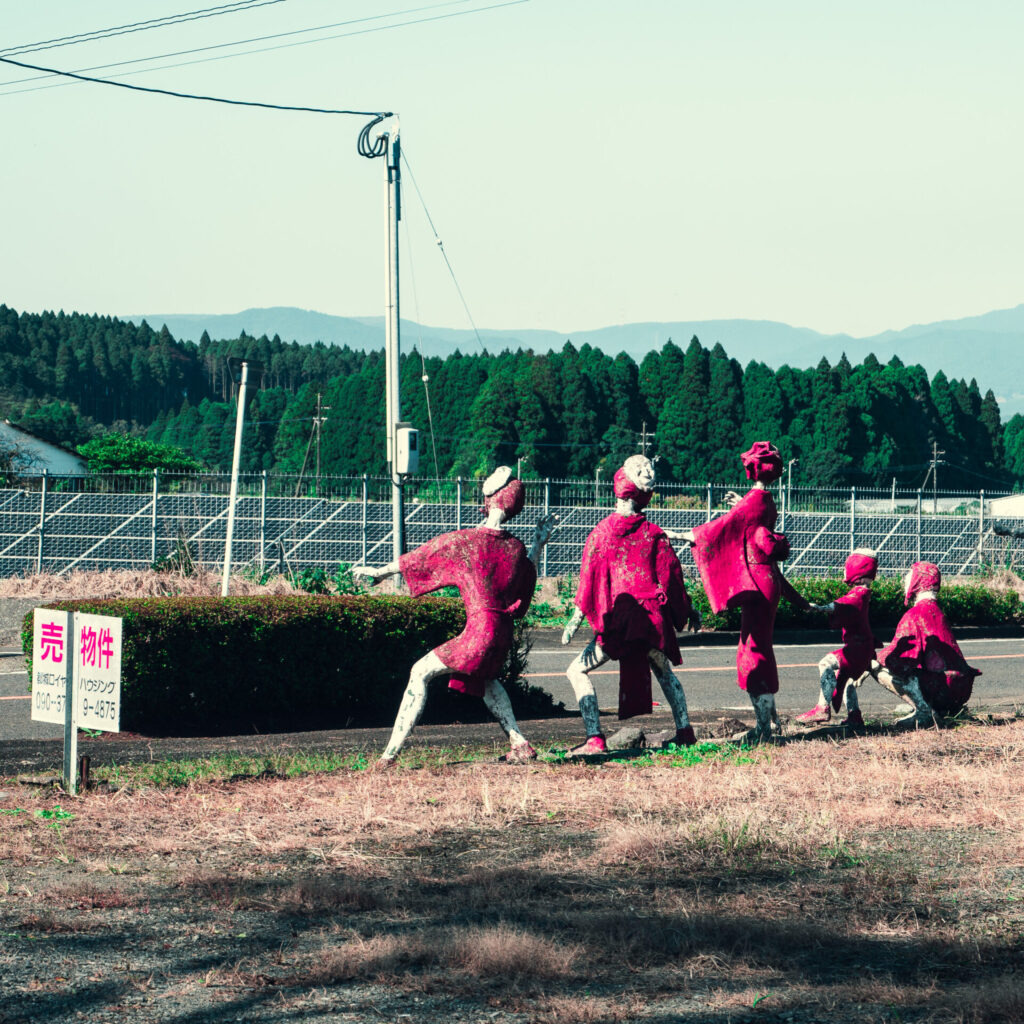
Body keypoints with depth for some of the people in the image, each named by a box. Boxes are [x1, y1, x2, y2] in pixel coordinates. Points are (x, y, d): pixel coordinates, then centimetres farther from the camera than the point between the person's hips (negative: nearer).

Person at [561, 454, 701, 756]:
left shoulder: (602, 531, -4)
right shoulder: (654, 533, 3)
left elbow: (589, 579, -7)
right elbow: (671, 576, 7)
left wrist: (576, 618, -4)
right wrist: (687, 610, 20)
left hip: (617, 622, -4)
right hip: (655, 618, 4)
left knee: (578, 671, 5)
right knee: (664, 672, 29)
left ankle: (595, 739, -8)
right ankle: (685, 731, 24)